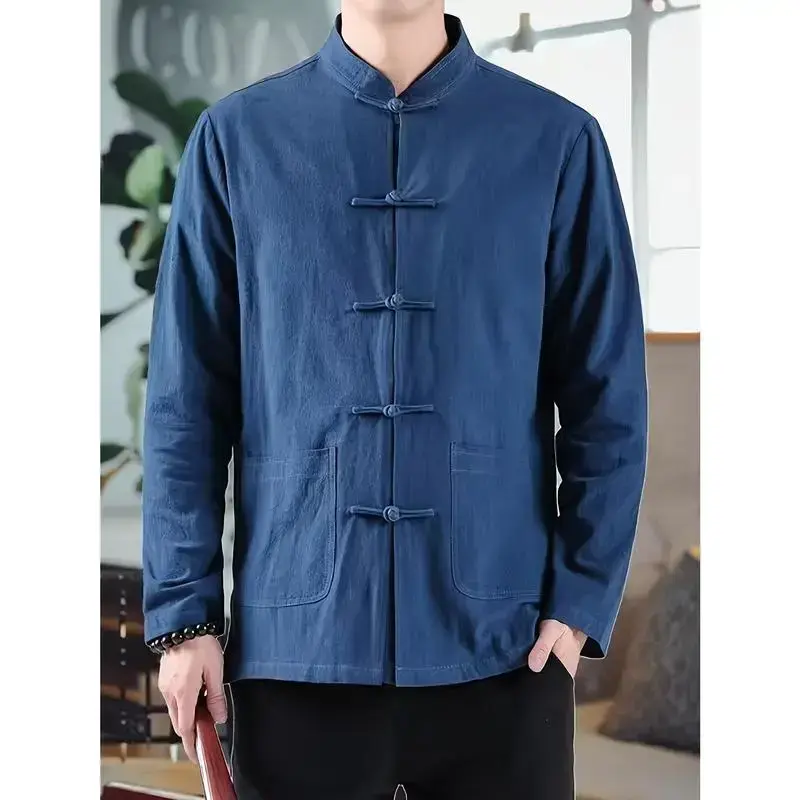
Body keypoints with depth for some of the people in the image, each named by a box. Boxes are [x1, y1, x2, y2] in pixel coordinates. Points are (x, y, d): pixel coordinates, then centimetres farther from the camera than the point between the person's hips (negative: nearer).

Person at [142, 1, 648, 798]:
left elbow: (606, 395, 2)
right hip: (296, 643, 0)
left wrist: (582, 600, -5)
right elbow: (186, 400, 3)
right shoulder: (237, 139, 3)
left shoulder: (556, 141, 1)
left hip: (501, 645, 0)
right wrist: (183, 612, -2)